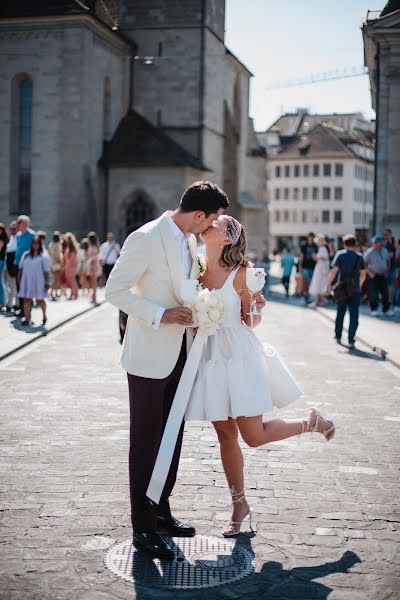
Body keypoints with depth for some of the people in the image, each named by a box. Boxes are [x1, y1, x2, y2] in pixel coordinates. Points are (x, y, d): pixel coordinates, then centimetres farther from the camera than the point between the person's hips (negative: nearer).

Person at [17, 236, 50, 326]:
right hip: (27, 280, 3)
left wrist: (46, 282, -10)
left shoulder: (44, 257, -3)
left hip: (38, 281, -3)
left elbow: (46, 270, -6)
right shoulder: (26, 255, 9)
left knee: (40, 300, 7)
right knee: (27, 299, -2)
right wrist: (19, 278, 9)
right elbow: (21, 267, 14)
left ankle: (44, 315, 30)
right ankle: (26, 318, -1)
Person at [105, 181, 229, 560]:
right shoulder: (145, 239, -16)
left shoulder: (190, 240, 10)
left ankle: (161, 511, 28)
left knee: (172, 436, 14)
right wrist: (160, 315, -21)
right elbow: (115, 290, -15)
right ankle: (142, 528, 8)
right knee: (146, 440, -1)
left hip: (180, 351, 8)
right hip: (150, 354, -8)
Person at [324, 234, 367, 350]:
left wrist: (327, 286, -10)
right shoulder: (359, 256, 3)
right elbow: (363, 274, 10)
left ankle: (338, 337, 28)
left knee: (340, 314, 17)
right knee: (354, 316, 1)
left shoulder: (340, 254, -5)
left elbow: (334, 271, -12)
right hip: (355, 290, 0)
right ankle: (351, 341, -8)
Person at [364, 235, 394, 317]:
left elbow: (388, 262, 19)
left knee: (385, 293, 6)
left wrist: (387, 272, 9)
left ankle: (386, 309, 17)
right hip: (373, 276, -5)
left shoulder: (385, 251, 6)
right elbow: (364, 264, -7)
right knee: (373, 293, -4)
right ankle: (374, 310, 8)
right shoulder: (369, 252, -10)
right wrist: (370, 273, -14)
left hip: (383, 276, 5)